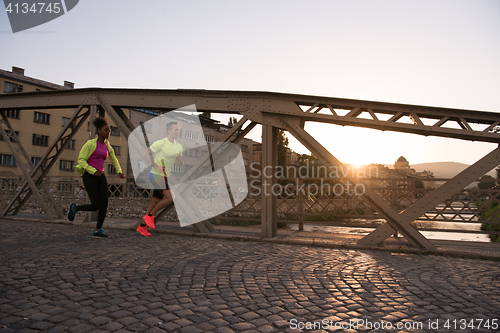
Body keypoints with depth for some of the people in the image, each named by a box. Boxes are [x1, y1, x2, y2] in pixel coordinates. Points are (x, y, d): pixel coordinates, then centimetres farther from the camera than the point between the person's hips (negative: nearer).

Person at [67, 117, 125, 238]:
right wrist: (93, 171, -25)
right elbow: (81, 160, -13)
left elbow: (114, 160, 25)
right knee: (95, 206, -9)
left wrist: (120, 172, 8)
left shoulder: (107, 145, 12)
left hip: (100, 177, 6)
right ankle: (74, 208, 20)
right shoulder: (90, 143, -10)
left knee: (104, 204, -7)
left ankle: (98, 231, 3)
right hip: (89, 177, -6)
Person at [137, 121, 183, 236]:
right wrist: (156, 166, -20)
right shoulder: (161, 143, -11)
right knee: (169, 198, -18)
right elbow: (145, 155, -10)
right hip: (156, 175, -8)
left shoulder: (179, 146, 10)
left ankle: (142, 226, 20)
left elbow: (179, 164, 17)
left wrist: (181, 160, -6)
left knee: (155, 203, 10)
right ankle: (150, 216, -1)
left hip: (164, 177, 8)